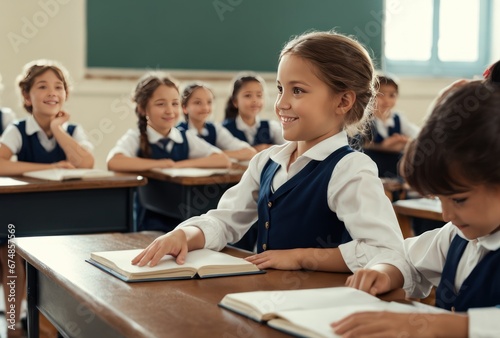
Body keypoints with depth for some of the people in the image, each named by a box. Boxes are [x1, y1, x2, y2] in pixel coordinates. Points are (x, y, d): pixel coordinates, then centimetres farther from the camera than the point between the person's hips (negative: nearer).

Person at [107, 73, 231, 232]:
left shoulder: (187, 138, 6)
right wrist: (159, 164, -17)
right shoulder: (135, 137, -3)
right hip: (149, 220, -3)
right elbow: (114, 162, -25)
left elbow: (224, 161, -6)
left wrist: (180, 165, -15)